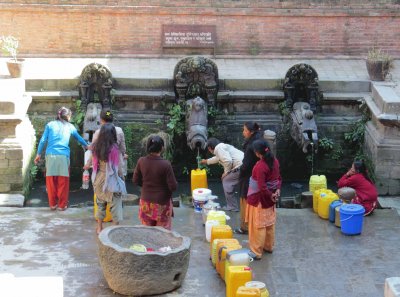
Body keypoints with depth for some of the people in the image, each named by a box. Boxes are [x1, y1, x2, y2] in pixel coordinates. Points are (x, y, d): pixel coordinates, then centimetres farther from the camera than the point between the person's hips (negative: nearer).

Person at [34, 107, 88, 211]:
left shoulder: (50, 124, 12)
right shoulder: (70, 126, 12)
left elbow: (43, 140, 6)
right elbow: (79, 138, 29)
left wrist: (38, 154, 12)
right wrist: (86, 146, 47)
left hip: (50, 155, 1)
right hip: (63, 156, -1)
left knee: (51, 181, 7)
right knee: (63, 182, 5)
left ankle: (52, 204, 12)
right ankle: (62, 205, 9)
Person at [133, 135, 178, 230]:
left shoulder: (141, 161, -8)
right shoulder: (165, 164, -20)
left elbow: (136, 180, 3)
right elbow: (173, 186, -16)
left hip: (145, 203, 4)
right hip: (161, 204, -4)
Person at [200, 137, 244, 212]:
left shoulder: (219, 148, -7)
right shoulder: (222, 146, 25)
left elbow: (228, 161, -20)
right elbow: (218, 158, 45)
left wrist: (226, 172, -5)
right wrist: (206, 161, 60)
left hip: (240, 167, -9)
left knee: (226, 181, 3)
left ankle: (232, 207, 7)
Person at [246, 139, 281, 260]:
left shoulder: (260, 166, -27)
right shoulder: (274, 161, -2)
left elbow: (262, 186, -26)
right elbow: (279, 178, 7)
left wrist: (270, 195, -12)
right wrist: (277, 190, -2)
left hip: (260, 199, -8)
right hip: (270, 199, 8)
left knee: (258, 225, 2)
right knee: (269, 223, 20)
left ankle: (256, 252, 9)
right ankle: (269, 246, 35)